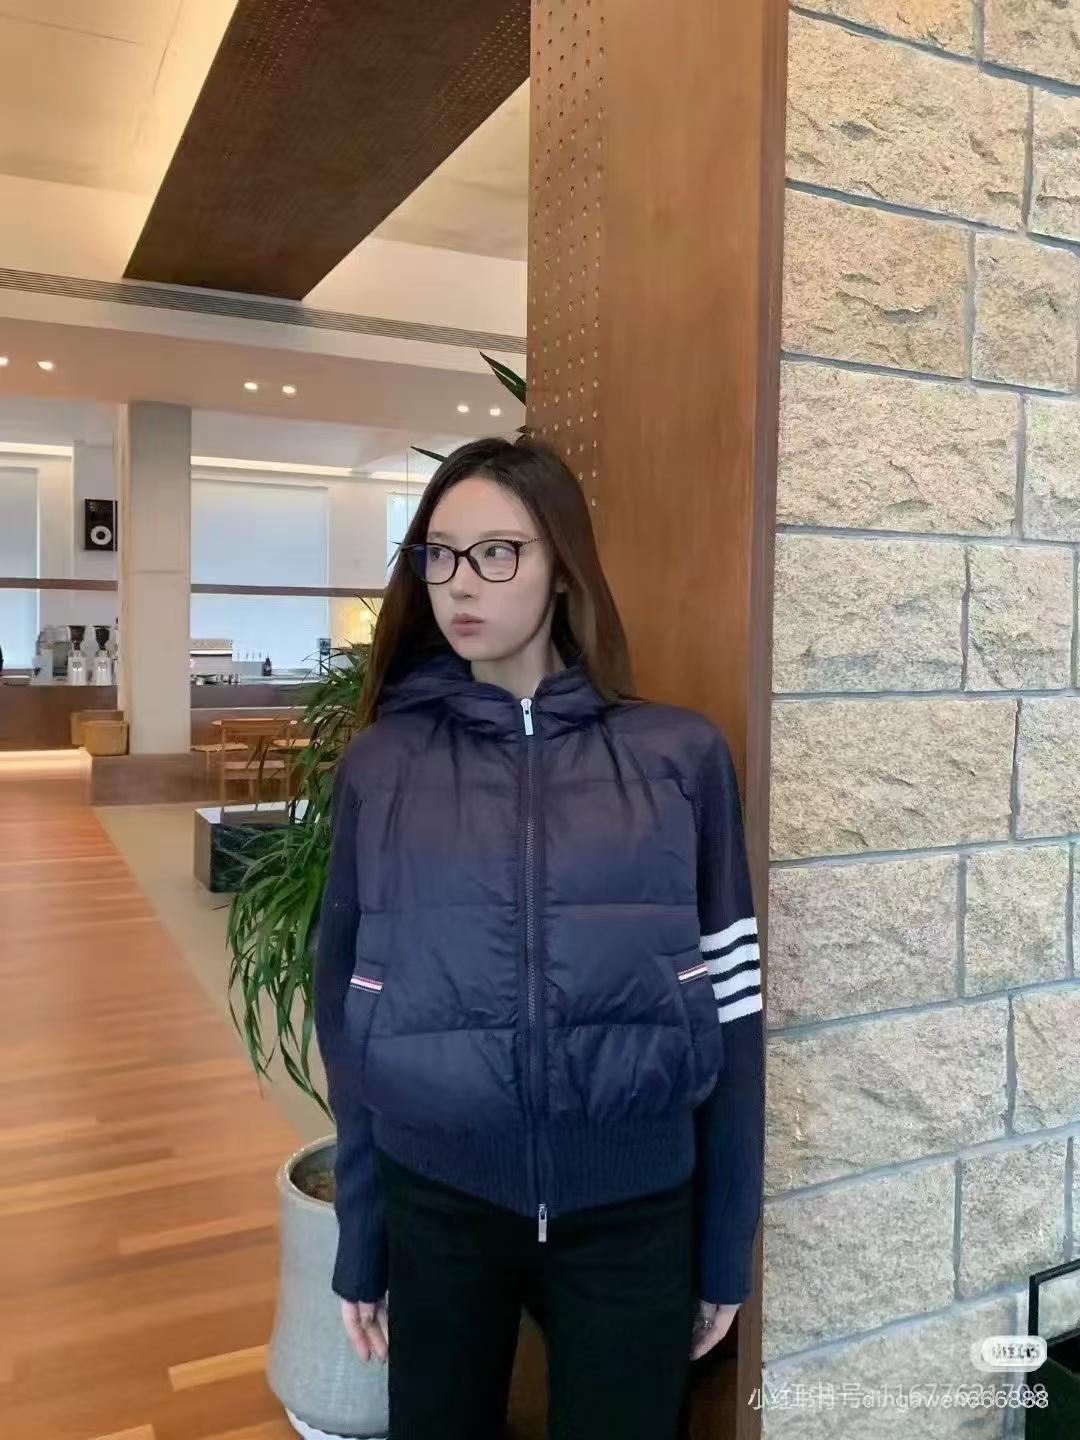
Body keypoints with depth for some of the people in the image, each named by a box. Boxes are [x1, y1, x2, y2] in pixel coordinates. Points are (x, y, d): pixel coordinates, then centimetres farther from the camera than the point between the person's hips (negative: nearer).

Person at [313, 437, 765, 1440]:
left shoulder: (681, 755, -7)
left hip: (635, 1215, -1)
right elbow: (349, 1013, 2)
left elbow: (733, 1010, -3)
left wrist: (727, 1249, 2)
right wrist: (358, 1244, 7)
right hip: (434, 1205, 1)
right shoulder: (381, 765, -4)